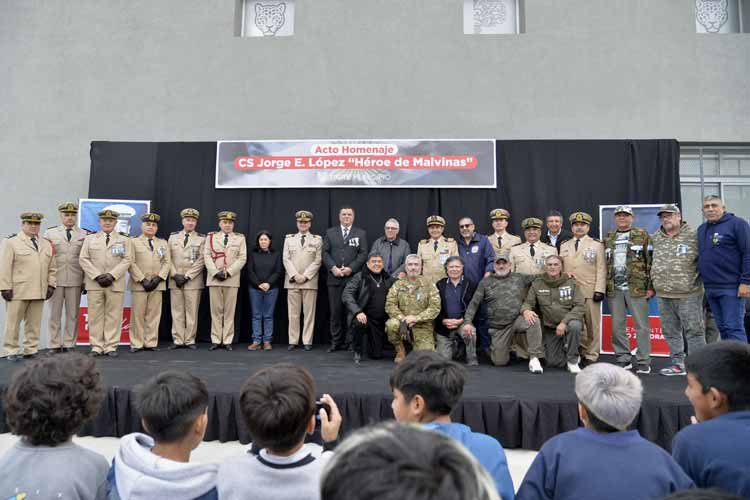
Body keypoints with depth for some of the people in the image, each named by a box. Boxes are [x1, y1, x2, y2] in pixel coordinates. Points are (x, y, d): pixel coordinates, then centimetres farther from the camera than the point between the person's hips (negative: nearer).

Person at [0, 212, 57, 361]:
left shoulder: (47, 244, 14)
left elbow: (52, 267, 16)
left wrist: (51, 285, 8)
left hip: (39, 291, 4)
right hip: (17, 291, -4)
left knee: (34, 323, 7)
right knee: (13, 322, 4)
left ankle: (31, 350, 15)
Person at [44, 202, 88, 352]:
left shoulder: (84, 234, 8)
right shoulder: (50, 233, 8)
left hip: (75, 281, 0)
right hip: (55, 280, 0)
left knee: (73, 314, 5)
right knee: (54, 314, 4)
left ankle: (69, 345, 13)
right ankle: (55, 345, 13)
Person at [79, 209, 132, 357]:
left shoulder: (124, 239, 10)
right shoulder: (90, 238, 13)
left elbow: (127, 260, 0)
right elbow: (83, 259, 5)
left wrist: (111, 275, -11)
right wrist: (97, 276, -8)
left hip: (115, 283, -1)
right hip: (94, 283, 1)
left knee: (113, 316, -1)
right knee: (95, 315, 2)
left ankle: (111, 347, 5)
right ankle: (96, 346, 9)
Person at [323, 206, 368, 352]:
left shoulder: (361, 233, 9)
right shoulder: (330, 232, 13)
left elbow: (363, 254, 0)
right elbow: (325, 253, 5)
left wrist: (350, 268, -12)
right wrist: (333, 268, -10)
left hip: (353, 277, -1)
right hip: (334, 278, 1)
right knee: (335, 311, 3)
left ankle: (350, 342, 10)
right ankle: (336, 342, 11)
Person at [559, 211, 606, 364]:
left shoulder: (597, 245, 6)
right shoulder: (564, 246, 15)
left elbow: (601, 269, -1)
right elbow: (560, 268, 16)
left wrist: (599, 290, -9)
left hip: (590, 292, -2)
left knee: (592, 325, 2)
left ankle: (591, 355, 11)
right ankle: (581, 352, 16)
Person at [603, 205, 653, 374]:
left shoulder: (642, 235, 3)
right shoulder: (608, 238, 15)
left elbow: (651, 261, -2)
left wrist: (651, 287, -8)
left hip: (637, 288, -4)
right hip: (614, 289, 4)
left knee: (641, 325, 0)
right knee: (617, 326, 6)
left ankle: (643, 362, 8)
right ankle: (624, 359, 17)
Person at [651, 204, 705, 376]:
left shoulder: (693, 236, -5)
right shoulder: (655, 239, 10)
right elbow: (651, 262, 18)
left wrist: (698, 279, -5)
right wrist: (653, 284, 14)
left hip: (688, 294, -5)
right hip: (663, 295, 5)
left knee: (694, 330, 0)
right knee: (671, 331, 12)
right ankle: (678, 364, 23)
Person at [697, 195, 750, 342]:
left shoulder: (737, 223, -4)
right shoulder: (701, 229, 16)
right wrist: (703, 280, 15)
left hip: (731, 288, -6)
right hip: (710, 288, 7)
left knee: (733, 328, -6)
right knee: (722, 328, 12)